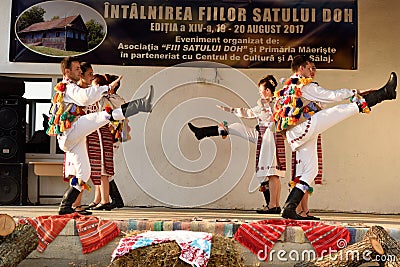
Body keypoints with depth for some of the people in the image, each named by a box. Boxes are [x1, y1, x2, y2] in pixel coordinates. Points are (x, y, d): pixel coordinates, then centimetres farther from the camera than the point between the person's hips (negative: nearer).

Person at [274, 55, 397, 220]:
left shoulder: (285, 89, 24)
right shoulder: (304, 84, -1)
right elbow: (331, 96, -3)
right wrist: (354, 93, 8)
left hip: (294, 136, 9)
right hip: (307, 126, -8)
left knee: (310, 170, 12)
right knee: (350, 107, -8)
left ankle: (289, 208, 4)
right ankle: (385, 92, -2)